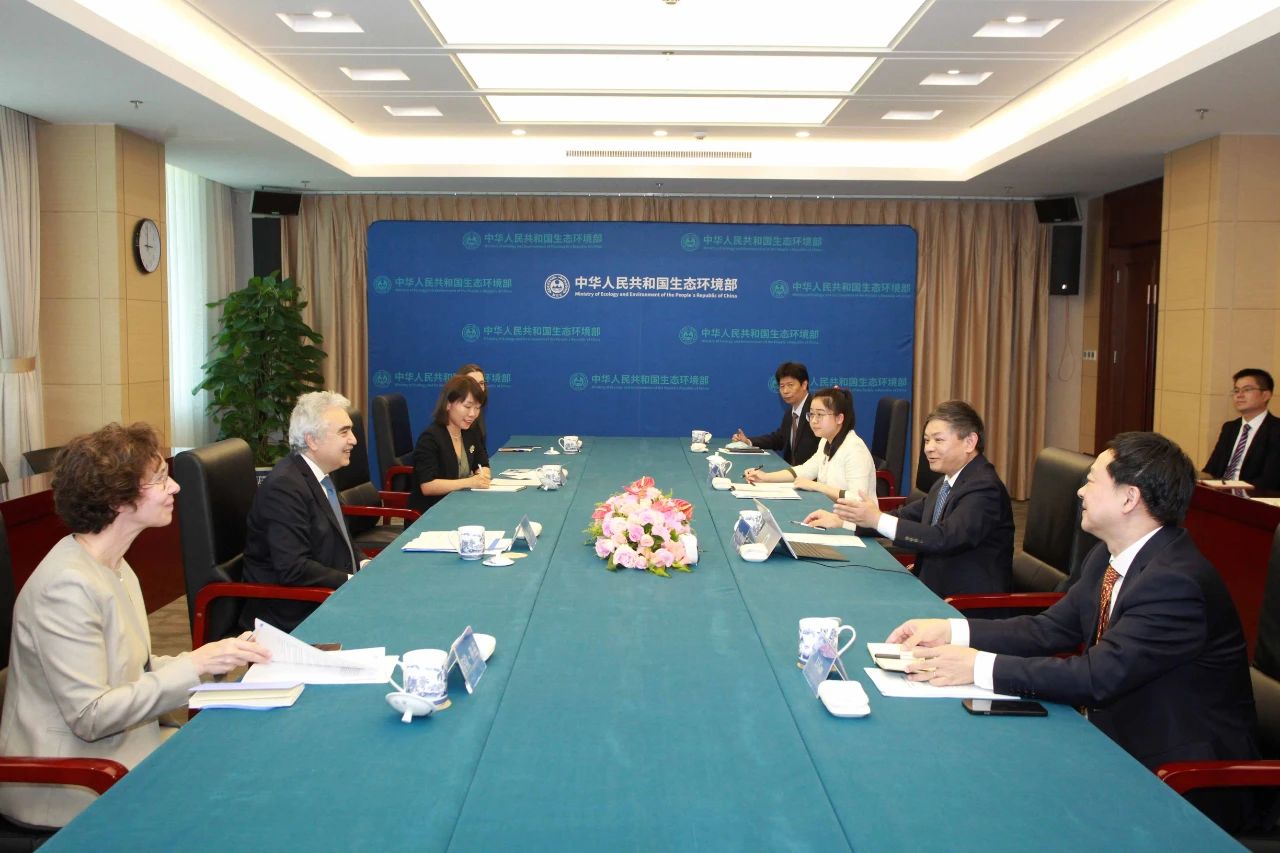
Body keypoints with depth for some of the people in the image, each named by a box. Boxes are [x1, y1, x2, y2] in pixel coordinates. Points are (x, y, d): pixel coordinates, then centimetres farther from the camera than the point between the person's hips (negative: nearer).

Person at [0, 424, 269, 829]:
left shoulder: (113, 567, 6)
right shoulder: (67, 585, -23)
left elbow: (133, 670, 5)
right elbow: (90, 716, -23)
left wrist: (213, 659, -8)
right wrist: (194, 664, -23)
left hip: (118, 745, 8)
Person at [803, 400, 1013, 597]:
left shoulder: (984, 488, -19)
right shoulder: (945, 482, 11)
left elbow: (944, 539, -30)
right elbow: (906, 517, 10)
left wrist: (877, 519, -31)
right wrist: (840, 520, 1)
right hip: (932, 590, 8)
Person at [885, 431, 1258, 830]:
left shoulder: (1177, 580, -27)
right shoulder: (1108, 557, 1)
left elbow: (1099, 675, -31)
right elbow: (1051, 628, 3)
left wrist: (980, 666, -31)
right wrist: (950, 630, -8)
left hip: (1183, 772, -7)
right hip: (1117, 734, 7)